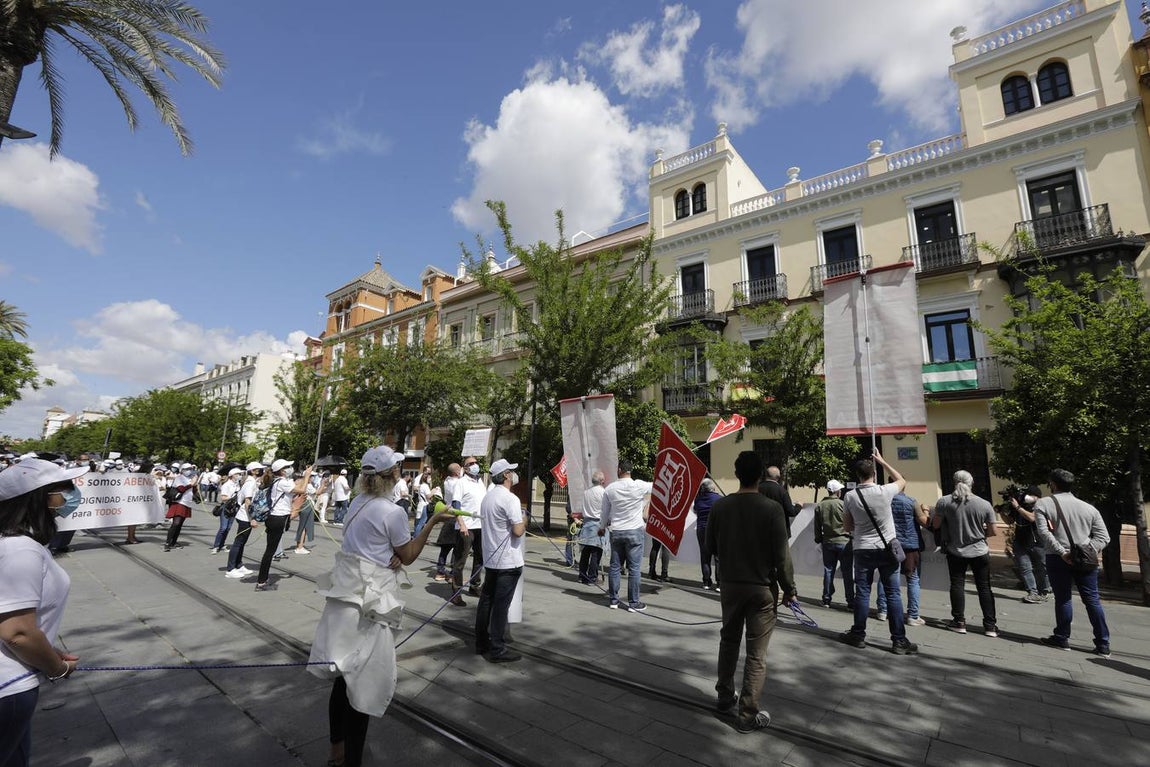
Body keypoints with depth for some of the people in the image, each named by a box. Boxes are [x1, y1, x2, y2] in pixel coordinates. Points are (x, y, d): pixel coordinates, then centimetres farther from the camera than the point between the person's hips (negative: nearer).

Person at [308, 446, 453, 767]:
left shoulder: (358, 502, 4)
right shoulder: (392, 512, -20)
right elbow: (408, 556, -7)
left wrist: (391, 555, 0)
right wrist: (432, 522, -6)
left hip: (346, 591, 8)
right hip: (371, 599, -8)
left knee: (345, 673, 21)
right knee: (365, 680, 7)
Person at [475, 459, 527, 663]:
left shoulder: (488, 497, 9)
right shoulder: (510, 499, -18)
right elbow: (518, 531, -21)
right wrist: (524, 522, -1)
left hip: (490, 558, 8)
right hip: (508, 561, -8)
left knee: (486, 600, 14)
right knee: (501, 605, -1)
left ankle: (482, 644, 25)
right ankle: (497, 650, 7)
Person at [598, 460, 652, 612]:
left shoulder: (610, 488, -2)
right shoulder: (639, 486, -11)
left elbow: (605, 511, 10)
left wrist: (603, 527, 25)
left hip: (616, 532, 3)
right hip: (635, 532, -3)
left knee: (615, 567, 11)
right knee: (634, 568, 3)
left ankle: (613, 600, 19)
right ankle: (633, 603, 9)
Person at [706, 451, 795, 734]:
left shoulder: (720, 506, -7)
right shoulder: (772, 508, -17)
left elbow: (711, 546, 2)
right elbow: (781, 555, -13)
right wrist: (788, 588, 1)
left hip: (731, 584, 4)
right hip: (762, 588, -3)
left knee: (728, 641, 21)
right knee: (756, 653, 7)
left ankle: (725, 697, 36)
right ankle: (748, 714, 15)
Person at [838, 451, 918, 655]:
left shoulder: (850, 496, -7)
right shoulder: (884, 491, -11)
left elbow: (847, 527, 2)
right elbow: (901, 481, 14)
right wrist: (882, 461, 17)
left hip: (863, 550, 0)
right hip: (886, 548, 0)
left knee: (862, 593, 8)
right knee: (893, 594, 6)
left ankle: (858, 635, 17)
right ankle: (899, 640, 10)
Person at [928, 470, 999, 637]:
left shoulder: (944, 501, -11)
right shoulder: (985, 504, -9)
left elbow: (936, 525, -5)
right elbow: (992, 532, -2)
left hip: (955, 551, -1)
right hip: (980, 552, 1)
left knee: (957, 585, 9)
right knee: (984, 587, 12)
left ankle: (959, 622, 15)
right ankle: (990, 625, 17)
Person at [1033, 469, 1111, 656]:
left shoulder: (1043, 504, -2)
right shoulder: (1089, 508, 11)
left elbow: (1043, 532, -14)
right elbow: (1104, 536, 4)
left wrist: (1062, 552, -12)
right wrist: (1090, 551, -4)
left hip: (1058, 558, -3)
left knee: (1063, 598, 6)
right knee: (1092, 599, 10)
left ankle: (1062, 638, 16)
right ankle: (1103, 644, 15)